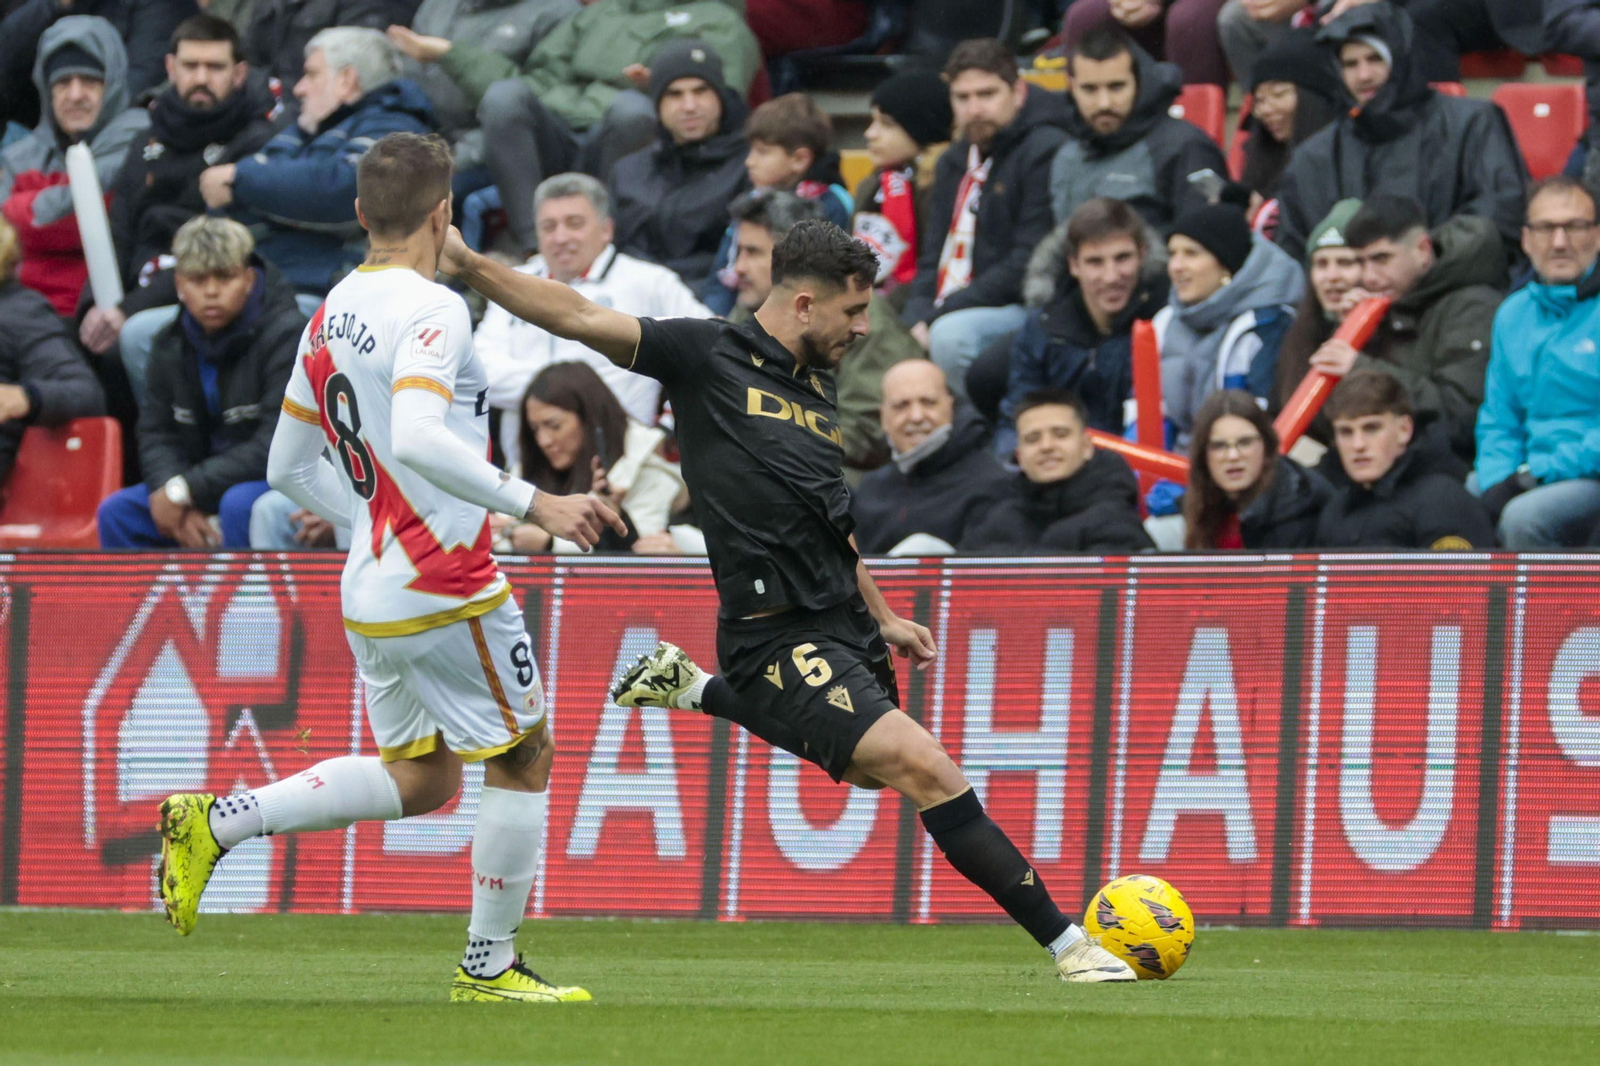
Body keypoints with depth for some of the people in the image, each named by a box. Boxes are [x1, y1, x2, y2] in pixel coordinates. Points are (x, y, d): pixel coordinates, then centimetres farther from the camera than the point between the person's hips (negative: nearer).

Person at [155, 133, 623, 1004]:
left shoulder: (329, 318, 10)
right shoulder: (431, 310, -16)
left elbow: (288, 466, 17)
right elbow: (416, 440, -31)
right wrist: (530, 503, -28)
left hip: (370, 591, 8)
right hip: (446, 588, -8)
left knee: (418, 778, 19)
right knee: (523, 759, 8)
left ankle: (215, 822, 8)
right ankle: (490, 965, 13)